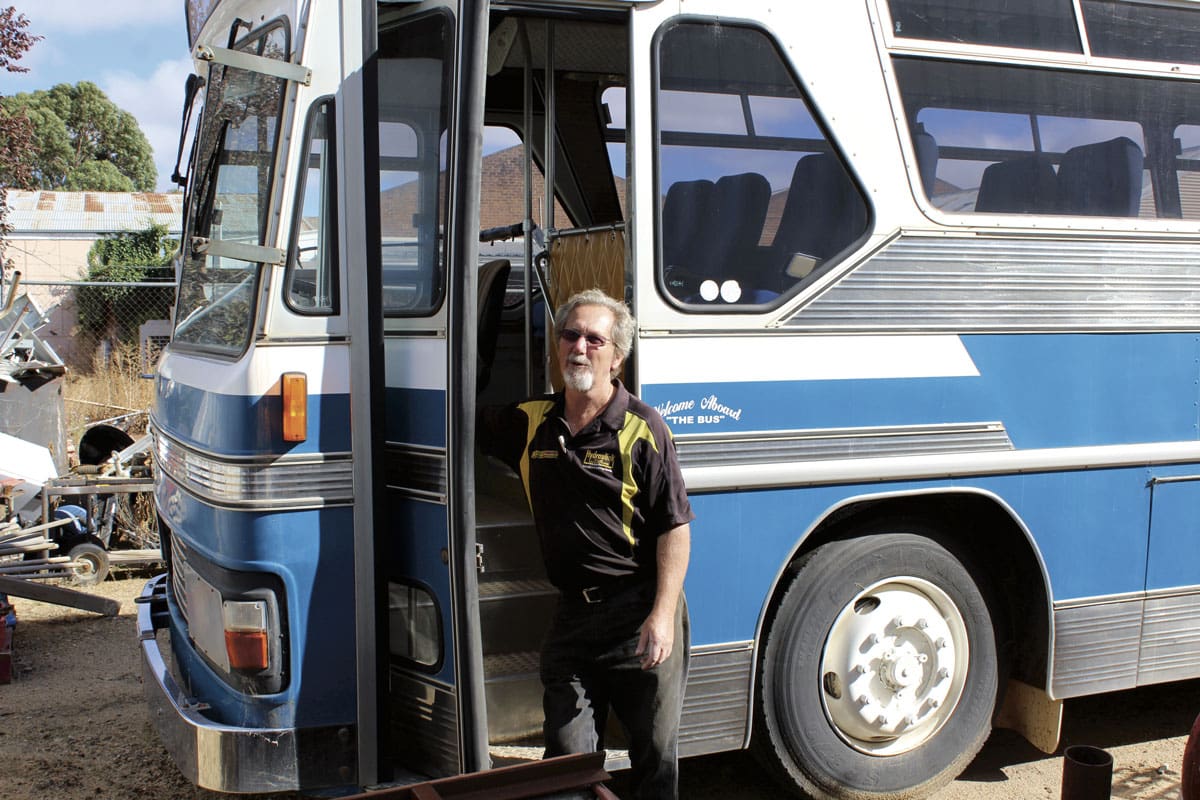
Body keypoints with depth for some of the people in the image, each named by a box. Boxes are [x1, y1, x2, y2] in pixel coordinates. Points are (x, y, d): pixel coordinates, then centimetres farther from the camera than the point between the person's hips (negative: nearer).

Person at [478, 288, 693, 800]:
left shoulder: (642, 430, -9)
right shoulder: (531, 422, 6)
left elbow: (675, 527, -10)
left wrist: (663, 614, -17)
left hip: (641, 613, -4)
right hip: (572, 615, 4)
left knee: (655, 755, 9)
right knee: (567, 757, 10)